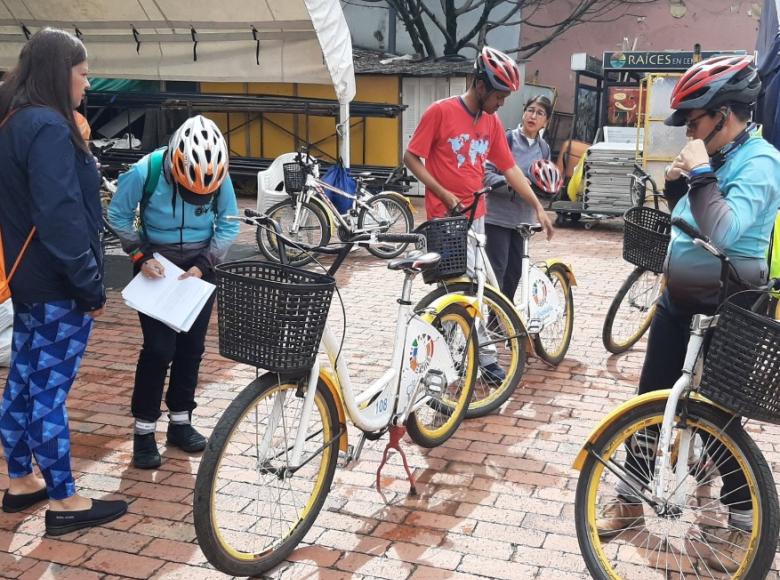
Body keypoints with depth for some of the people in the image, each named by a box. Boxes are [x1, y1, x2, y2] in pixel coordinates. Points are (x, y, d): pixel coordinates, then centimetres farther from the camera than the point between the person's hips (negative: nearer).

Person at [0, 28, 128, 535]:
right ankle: (64, 502, 8)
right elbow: (60, 216, -25)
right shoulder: (49, 127, -19)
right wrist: (92, 285, -19)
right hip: (57, 286, -10)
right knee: (49, 390, -2)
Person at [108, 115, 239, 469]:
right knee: (159, 348, -8)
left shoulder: (219, 176, -16)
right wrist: (140, 256, -16)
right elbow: (118, 215, -7)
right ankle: (144, 429, 5)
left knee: (192, 346, 6)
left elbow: (229, 225, -4)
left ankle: (180, 422, 21)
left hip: (199, 266, 3)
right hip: (156, 265, -3)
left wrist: (203, 264, -14)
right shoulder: (146, 171, -22)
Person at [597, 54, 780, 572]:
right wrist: (677, 181, -1)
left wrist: (700, 172, -24)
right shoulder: (719, 157, 7)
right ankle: (631, 500, 28)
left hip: (723, 313, -8)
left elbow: (725, 230, -32)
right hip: (677, 302, 8)